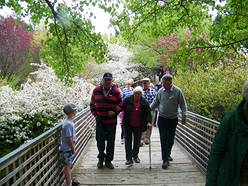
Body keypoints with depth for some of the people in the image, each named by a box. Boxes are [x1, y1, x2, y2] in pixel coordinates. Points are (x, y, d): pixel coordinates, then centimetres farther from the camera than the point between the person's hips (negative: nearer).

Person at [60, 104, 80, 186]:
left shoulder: (69, 121, 4)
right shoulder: (68, 124, -26)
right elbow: (69, 139, -24)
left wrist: (73, 147, 16)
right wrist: (73, 149, -13)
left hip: (69, 148, 9)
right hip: (67, 149, -9)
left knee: (69, 166, 20)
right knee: (67, 167, 3)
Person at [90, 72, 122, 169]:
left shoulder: (116, 91, -2)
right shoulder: (96, 90, 3)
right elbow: (92, 104, 14)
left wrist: (114, 112, -13)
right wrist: (95, 113, 3)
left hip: (111, 121, -1)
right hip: (100, 121, 1)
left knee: (111, 142, 7)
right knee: (100, 141, 7)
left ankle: (108, 160, 23)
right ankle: (101, 158, 27)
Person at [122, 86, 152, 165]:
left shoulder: (144, 102, -5)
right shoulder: (127, 100, -9)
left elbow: (148, 113, -5)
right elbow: (122, 108, -4)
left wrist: (149, 122, -17)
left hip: (138, 126, 2)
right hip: (128, 125, -1)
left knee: (137, 141, 15)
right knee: (128, 141, 1)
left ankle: (135, 156, 35)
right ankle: (129, 158, 9)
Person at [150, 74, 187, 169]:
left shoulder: (177, 91, -7)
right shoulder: (160, 91, -1)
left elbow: (183, 104, -2)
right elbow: (155, 103, 10)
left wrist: (184, 116, -9)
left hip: (173, 119, 0)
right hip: (162, 119, 0)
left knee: (170, 139, 12)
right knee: (163, 139, -4)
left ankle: (168, 154, 35)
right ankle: (165, 159, 1)